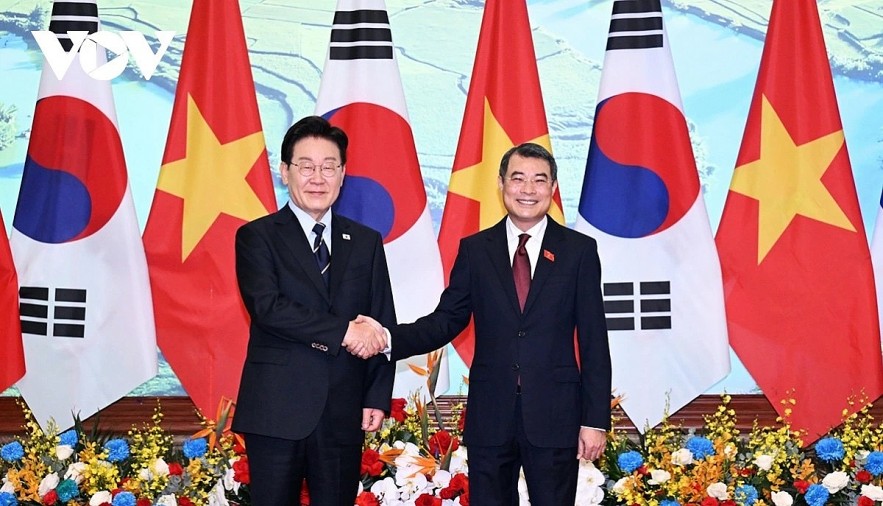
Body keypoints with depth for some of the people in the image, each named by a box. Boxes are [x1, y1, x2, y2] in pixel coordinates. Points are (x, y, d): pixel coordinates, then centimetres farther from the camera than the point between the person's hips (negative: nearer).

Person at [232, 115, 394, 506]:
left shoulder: (366, 242, 11)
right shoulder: (257, 237, 1)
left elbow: (383, 325, 10)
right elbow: (268, 307, -14)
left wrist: (378, 397, 0)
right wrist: (343, 331, -18)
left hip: (344, 415, 3)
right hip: (277, 412, -3)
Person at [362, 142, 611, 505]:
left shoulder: (579, 250, 1)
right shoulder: (475, 250, 5)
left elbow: (593, 341, -1)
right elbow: (446, 321, 3)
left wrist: (596, 420, -4)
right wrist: (389, 337, -15)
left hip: (555, 416, -1)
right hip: (490, 416, 1)